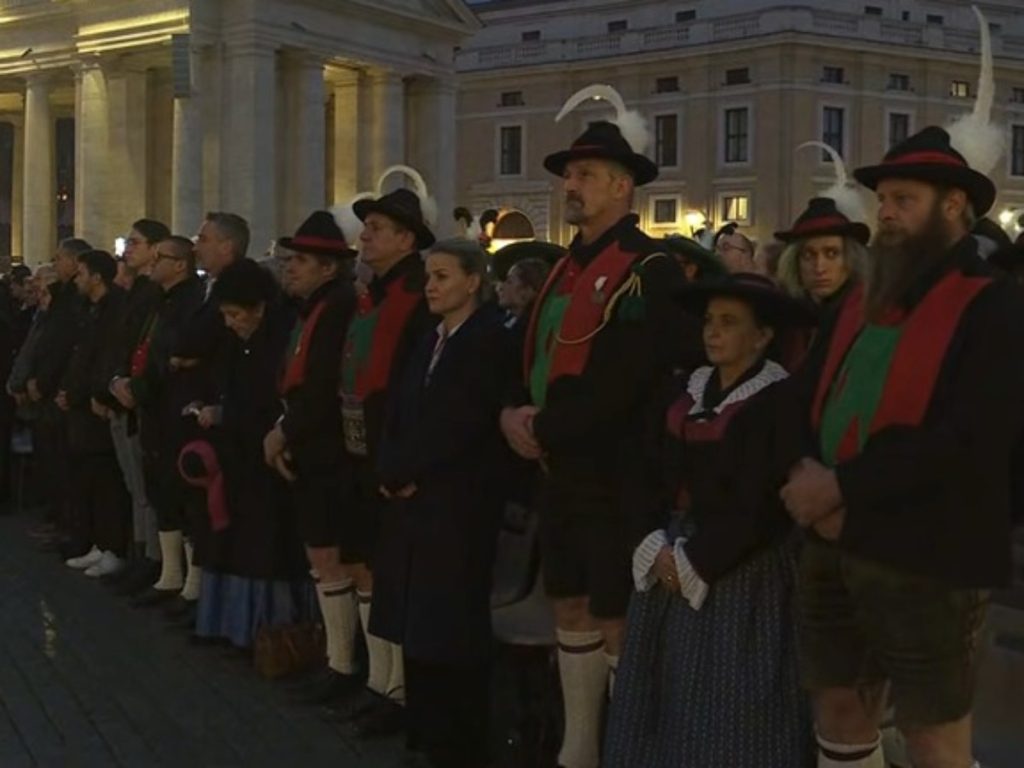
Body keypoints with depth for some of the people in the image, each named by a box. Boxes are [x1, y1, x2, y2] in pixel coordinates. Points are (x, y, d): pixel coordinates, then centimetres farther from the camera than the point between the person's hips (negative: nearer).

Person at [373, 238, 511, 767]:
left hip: (458, 504, -8)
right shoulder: (430, 342, 18)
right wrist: (391, 471, -4)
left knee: (453, 626, -1)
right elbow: (399, 413, 13)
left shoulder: (489, 339, -8)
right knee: (418, 624, 10)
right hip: (413, 500, 8)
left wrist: (406, 473, -11)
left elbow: (461, 424, -17)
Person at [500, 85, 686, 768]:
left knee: (616, 621, 0)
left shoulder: (649, 269, -14)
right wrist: (516, 412, -3)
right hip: (563, 472, 9)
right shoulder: (568, 268, 14)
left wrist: (544, 431, -16)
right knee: (571, 609, 15)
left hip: (618, 478, -9)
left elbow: (621, 381, -22)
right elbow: (538, 355, 17)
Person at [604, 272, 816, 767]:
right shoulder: (691, 390, 10)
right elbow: (662, 475, 10)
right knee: (668, 696, 11)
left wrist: (695, 560, -13)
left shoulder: (776, 400, -12)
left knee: (727, 708, -1)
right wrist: (659, 546, -3)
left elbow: (759, 506, -16)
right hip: (673, 561, 7)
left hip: (739, 570, -7)